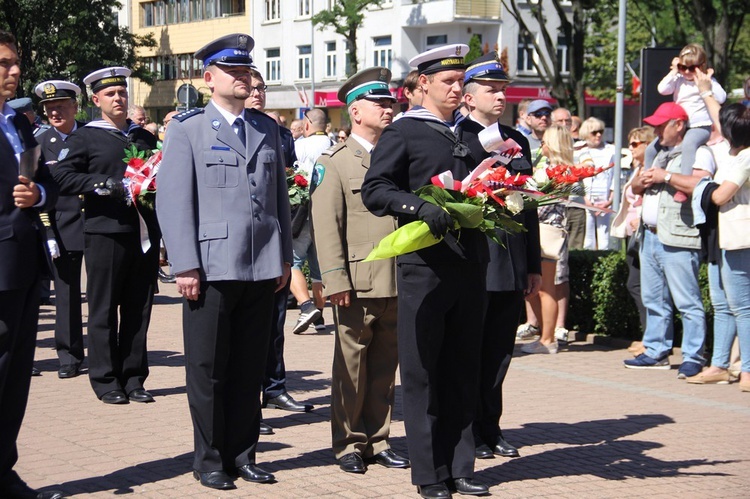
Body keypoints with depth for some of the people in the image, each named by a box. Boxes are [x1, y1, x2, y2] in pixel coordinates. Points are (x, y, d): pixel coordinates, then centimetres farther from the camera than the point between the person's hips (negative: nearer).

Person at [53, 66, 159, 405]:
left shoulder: (145, 138, 19)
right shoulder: (85, 138, 3)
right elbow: (61, 177, -6)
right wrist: (103, 184, -16)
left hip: (145, 234, 4)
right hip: (105, 233, -4)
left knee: (139, 310, 6)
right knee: (104, 310, 0)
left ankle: (133, 378, 14)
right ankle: (106, 381, 7)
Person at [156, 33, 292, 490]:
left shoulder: (267, 128, 15)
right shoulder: (188, 128, 1)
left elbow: (280, 196, 16)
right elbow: (174, 200, -5)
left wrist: (285, 257, 10)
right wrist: (185, 266, -12)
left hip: (262, 268, 4)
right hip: (212, 267, -4)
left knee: (251, 368, 9)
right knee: (208, 370, 4)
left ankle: (243, 454, 20)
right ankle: (211, 460, 15)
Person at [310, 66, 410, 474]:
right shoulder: (335, 162, 0)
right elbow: (326, 225, -7)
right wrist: (335, 280, -15)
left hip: (398, 283, 5)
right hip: (358, 283, -5)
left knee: (385, 366, 10)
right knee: (351, 366, 2)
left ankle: (377, 440, 19)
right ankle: (349, 444, 12)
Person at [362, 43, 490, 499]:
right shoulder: (403, 132, -1)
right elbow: (374, 190, -9)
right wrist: (420, 208, -24)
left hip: (471, 265, 6)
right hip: (425, 265, -6)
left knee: (464, 370, 10)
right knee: (423, 371, 0)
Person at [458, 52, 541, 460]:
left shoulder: (517, 141, 14)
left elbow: (528, 206, 15)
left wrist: (533, 265, 14)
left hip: (512, 268, 6)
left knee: (499, 352, 11)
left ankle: (491, 429, 22)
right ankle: (470, 432, 15)